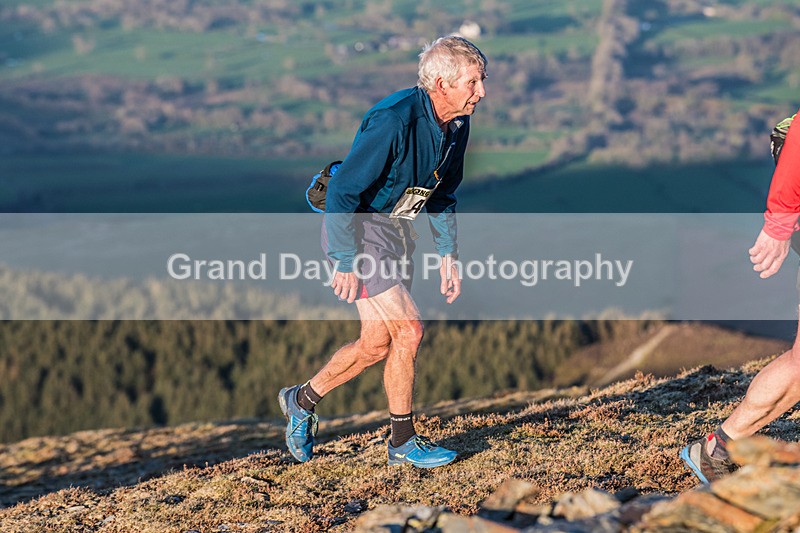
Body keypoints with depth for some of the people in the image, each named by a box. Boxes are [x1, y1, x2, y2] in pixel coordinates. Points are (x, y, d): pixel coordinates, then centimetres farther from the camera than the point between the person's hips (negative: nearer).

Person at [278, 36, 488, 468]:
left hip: (397, 229, 9)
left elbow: (442, 194, 15)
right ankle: (403, 443, 1)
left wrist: (447, 254, 8)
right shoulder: (393, 120, -27)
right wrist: (346, 263, -24)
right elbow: (343, 189, -24)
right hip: (358, 228, -9)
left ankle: (303, 400, 32)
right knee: (408, 330, -13)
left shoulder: (456, 126, -1)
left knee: (377, 343, 11)